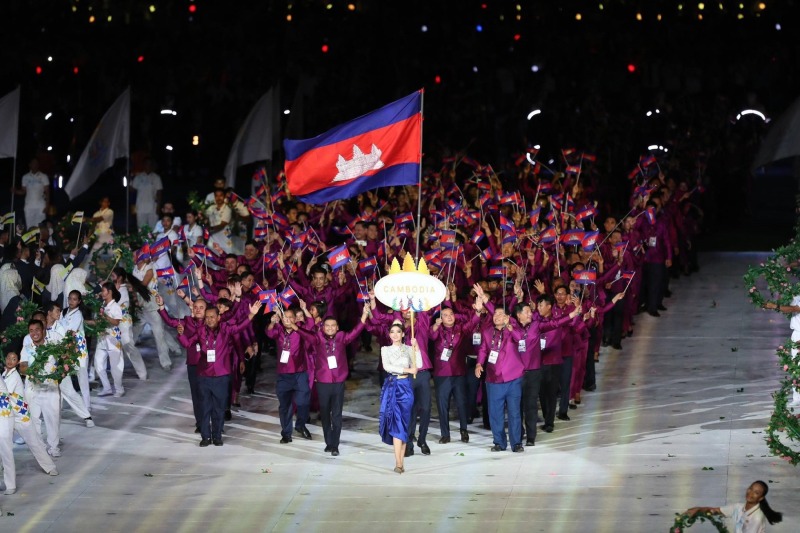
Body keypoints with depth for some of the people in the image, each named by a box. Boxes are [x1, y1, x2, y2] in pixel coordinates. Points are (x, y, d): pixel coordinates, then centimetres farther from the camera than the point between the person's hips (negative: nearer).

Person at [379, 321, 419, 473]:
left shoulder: (408, 349, 9)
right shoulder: (385, 350, 8)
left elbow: (418, 365, -5)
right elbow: (386, 366, -8)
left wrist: (416, 348, -11)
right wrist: (406, 370, -13)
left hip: (405, 387, 1)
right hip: (391, 387, -1)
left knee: (403, 422, -2)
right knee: (396, 422, -9)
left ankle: (400, 462, 0)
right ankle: (399, 462, -14)